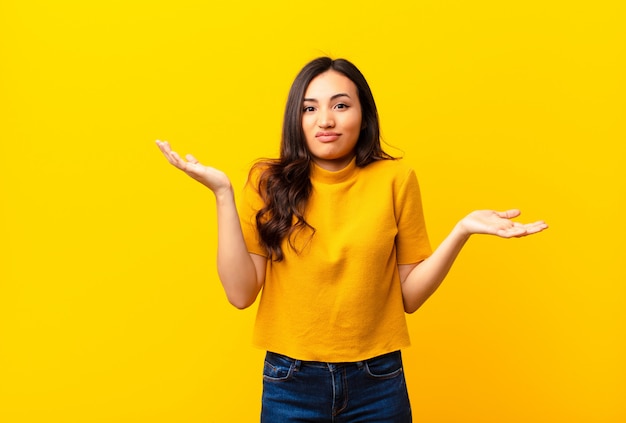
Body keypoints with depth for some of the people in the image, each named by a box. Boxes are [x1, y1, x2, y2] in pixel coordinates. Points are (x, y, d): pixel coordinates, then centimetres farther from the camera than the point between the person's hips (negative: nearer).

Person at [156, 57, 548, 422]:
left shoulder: (395, 179, -5)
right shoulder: (270, 182, -4)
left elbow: (409, 296, -2)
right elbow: (241, 293, -10)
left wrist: (461, 231, -14)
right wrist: (223, 193, -14)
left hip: (378, 383, 0)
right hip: (290, 385, 0)